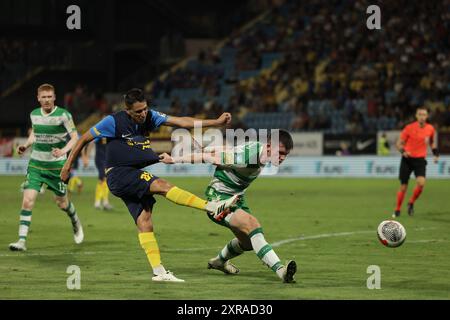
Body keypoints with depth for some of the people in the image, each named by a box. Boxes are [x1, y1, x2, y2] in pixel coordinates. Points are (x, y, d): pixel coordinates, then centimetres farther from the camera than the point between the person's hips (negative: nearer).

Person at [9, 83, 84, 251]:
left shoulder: (63, 115, -11)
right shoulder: (34, 114, 4)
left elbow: (75, 137, -9)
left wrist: (63, 151, -25)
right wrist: (26, 145, 4)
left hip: (57, 165, -3)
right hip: (36, 164, 3)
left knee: (61, 202, 10)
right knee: (27, 199, -12)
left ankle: (75, 222, 45)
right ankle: (22, 240, -12)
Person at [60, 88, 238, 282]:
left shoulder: (149, 117, 4)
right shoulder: (113, 122, -9)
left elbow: (181, 122, -2)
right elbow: (85, 138, 1)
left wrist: (216, 122, -12)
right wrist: (68, 164, 3)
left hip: (136, 176, 6)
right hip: (118, 174, -6)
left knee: (144, 222, -3)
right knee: (162, 185, -23)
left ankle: (158, 272, -6)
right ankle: (213, 208, -32)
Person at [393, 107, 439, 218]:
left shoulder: (430, 129, 2)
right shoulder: (409, 128, -8)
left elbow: (432, 142, 21)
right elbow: (399, 143, -2)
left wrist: (436, 154, 6)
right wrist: (403, 151, -22)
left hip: (420, 160, 1)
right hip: (407, 159, -1)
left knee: (421, 183, -21)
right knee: (403, 187, 1)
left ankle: (411, 203, 3)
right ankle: (397, 210, 20)